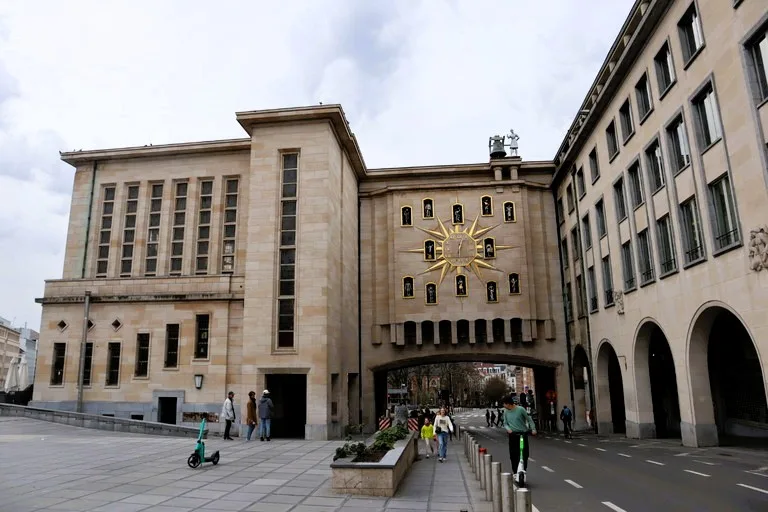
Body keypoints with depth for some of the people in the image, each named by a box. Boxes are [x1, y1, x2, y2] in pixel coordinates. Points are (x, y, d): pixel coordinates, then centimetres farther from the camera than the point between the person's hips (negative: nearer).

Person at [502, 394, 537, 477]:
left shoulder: (520, 409, -9)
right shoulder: (506, 411, 3)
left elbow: (529, 419, 0)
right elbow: (505, 423, 10)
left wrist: (533, 429, -12)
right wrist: (508, 429, -11)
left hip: (523, 434, -3)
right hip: (513, 435, 3)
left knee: (525, 454, -2)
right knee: (513, 454, 0)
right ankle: (515, 472, 13)